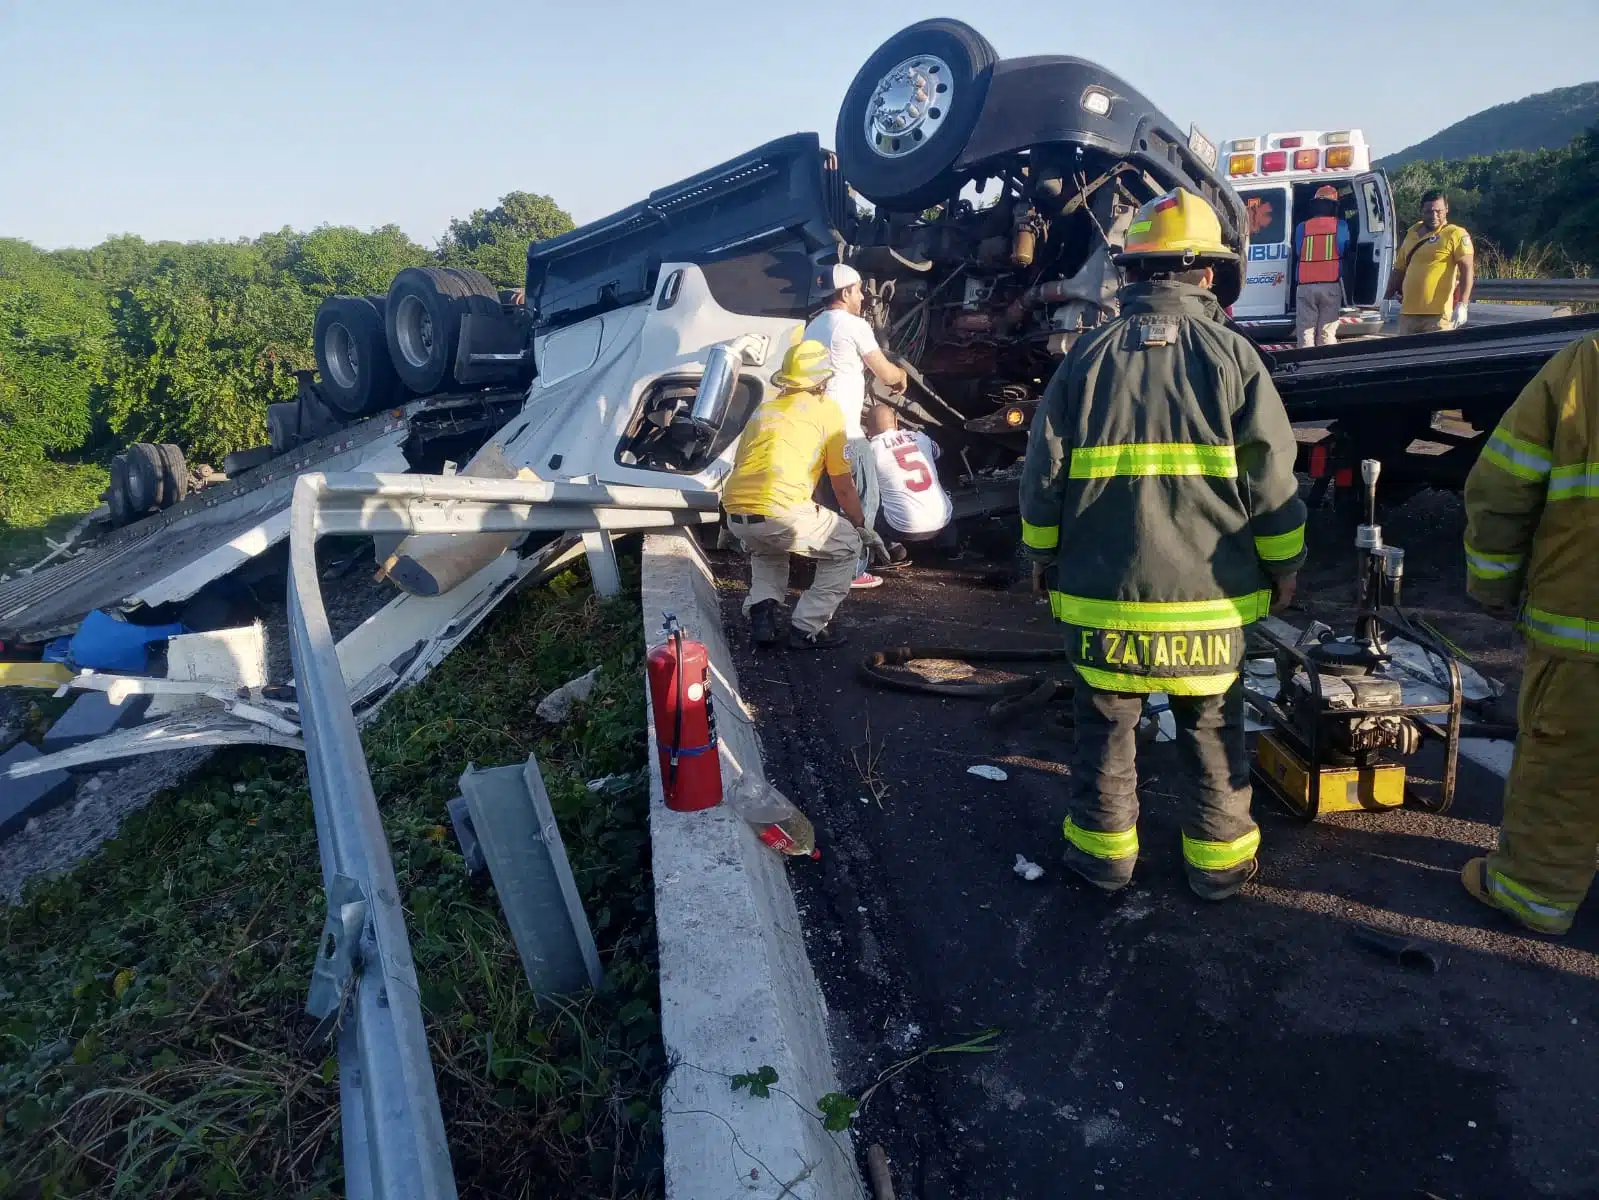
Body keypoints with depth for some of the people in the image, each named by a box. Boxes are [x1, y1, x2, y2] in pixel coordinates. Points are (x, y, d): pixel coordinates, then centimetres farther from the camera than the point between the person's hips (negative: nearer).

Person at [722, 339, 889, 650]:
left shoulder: (763, 409, 25)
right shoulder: (825, 409, 9)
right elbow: (843, 486, 11)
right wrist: (863, 528, 26)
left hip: (735, 516, 6)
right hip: (780, 514, -6)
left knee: (766, 546, 39)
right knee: (848, 546, 18)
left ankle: (762, 611, 16)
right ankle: (808, 628, 10)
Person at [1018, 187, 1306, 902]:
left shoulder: (1086, 358, -2)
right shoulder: (1232, 355, -5)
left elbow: (1043, 477, 0)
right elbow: (1272, 481, -4)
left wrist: (1044, 560, 13)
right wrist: (1283, 570, 8)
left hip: (1103, 598, 0)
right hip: (1207, 599, 0)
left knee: (1105, 727, 15)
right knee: (1213, 733, 15)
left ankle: (1103, 849, 26)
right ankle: (1219, 857, 27)